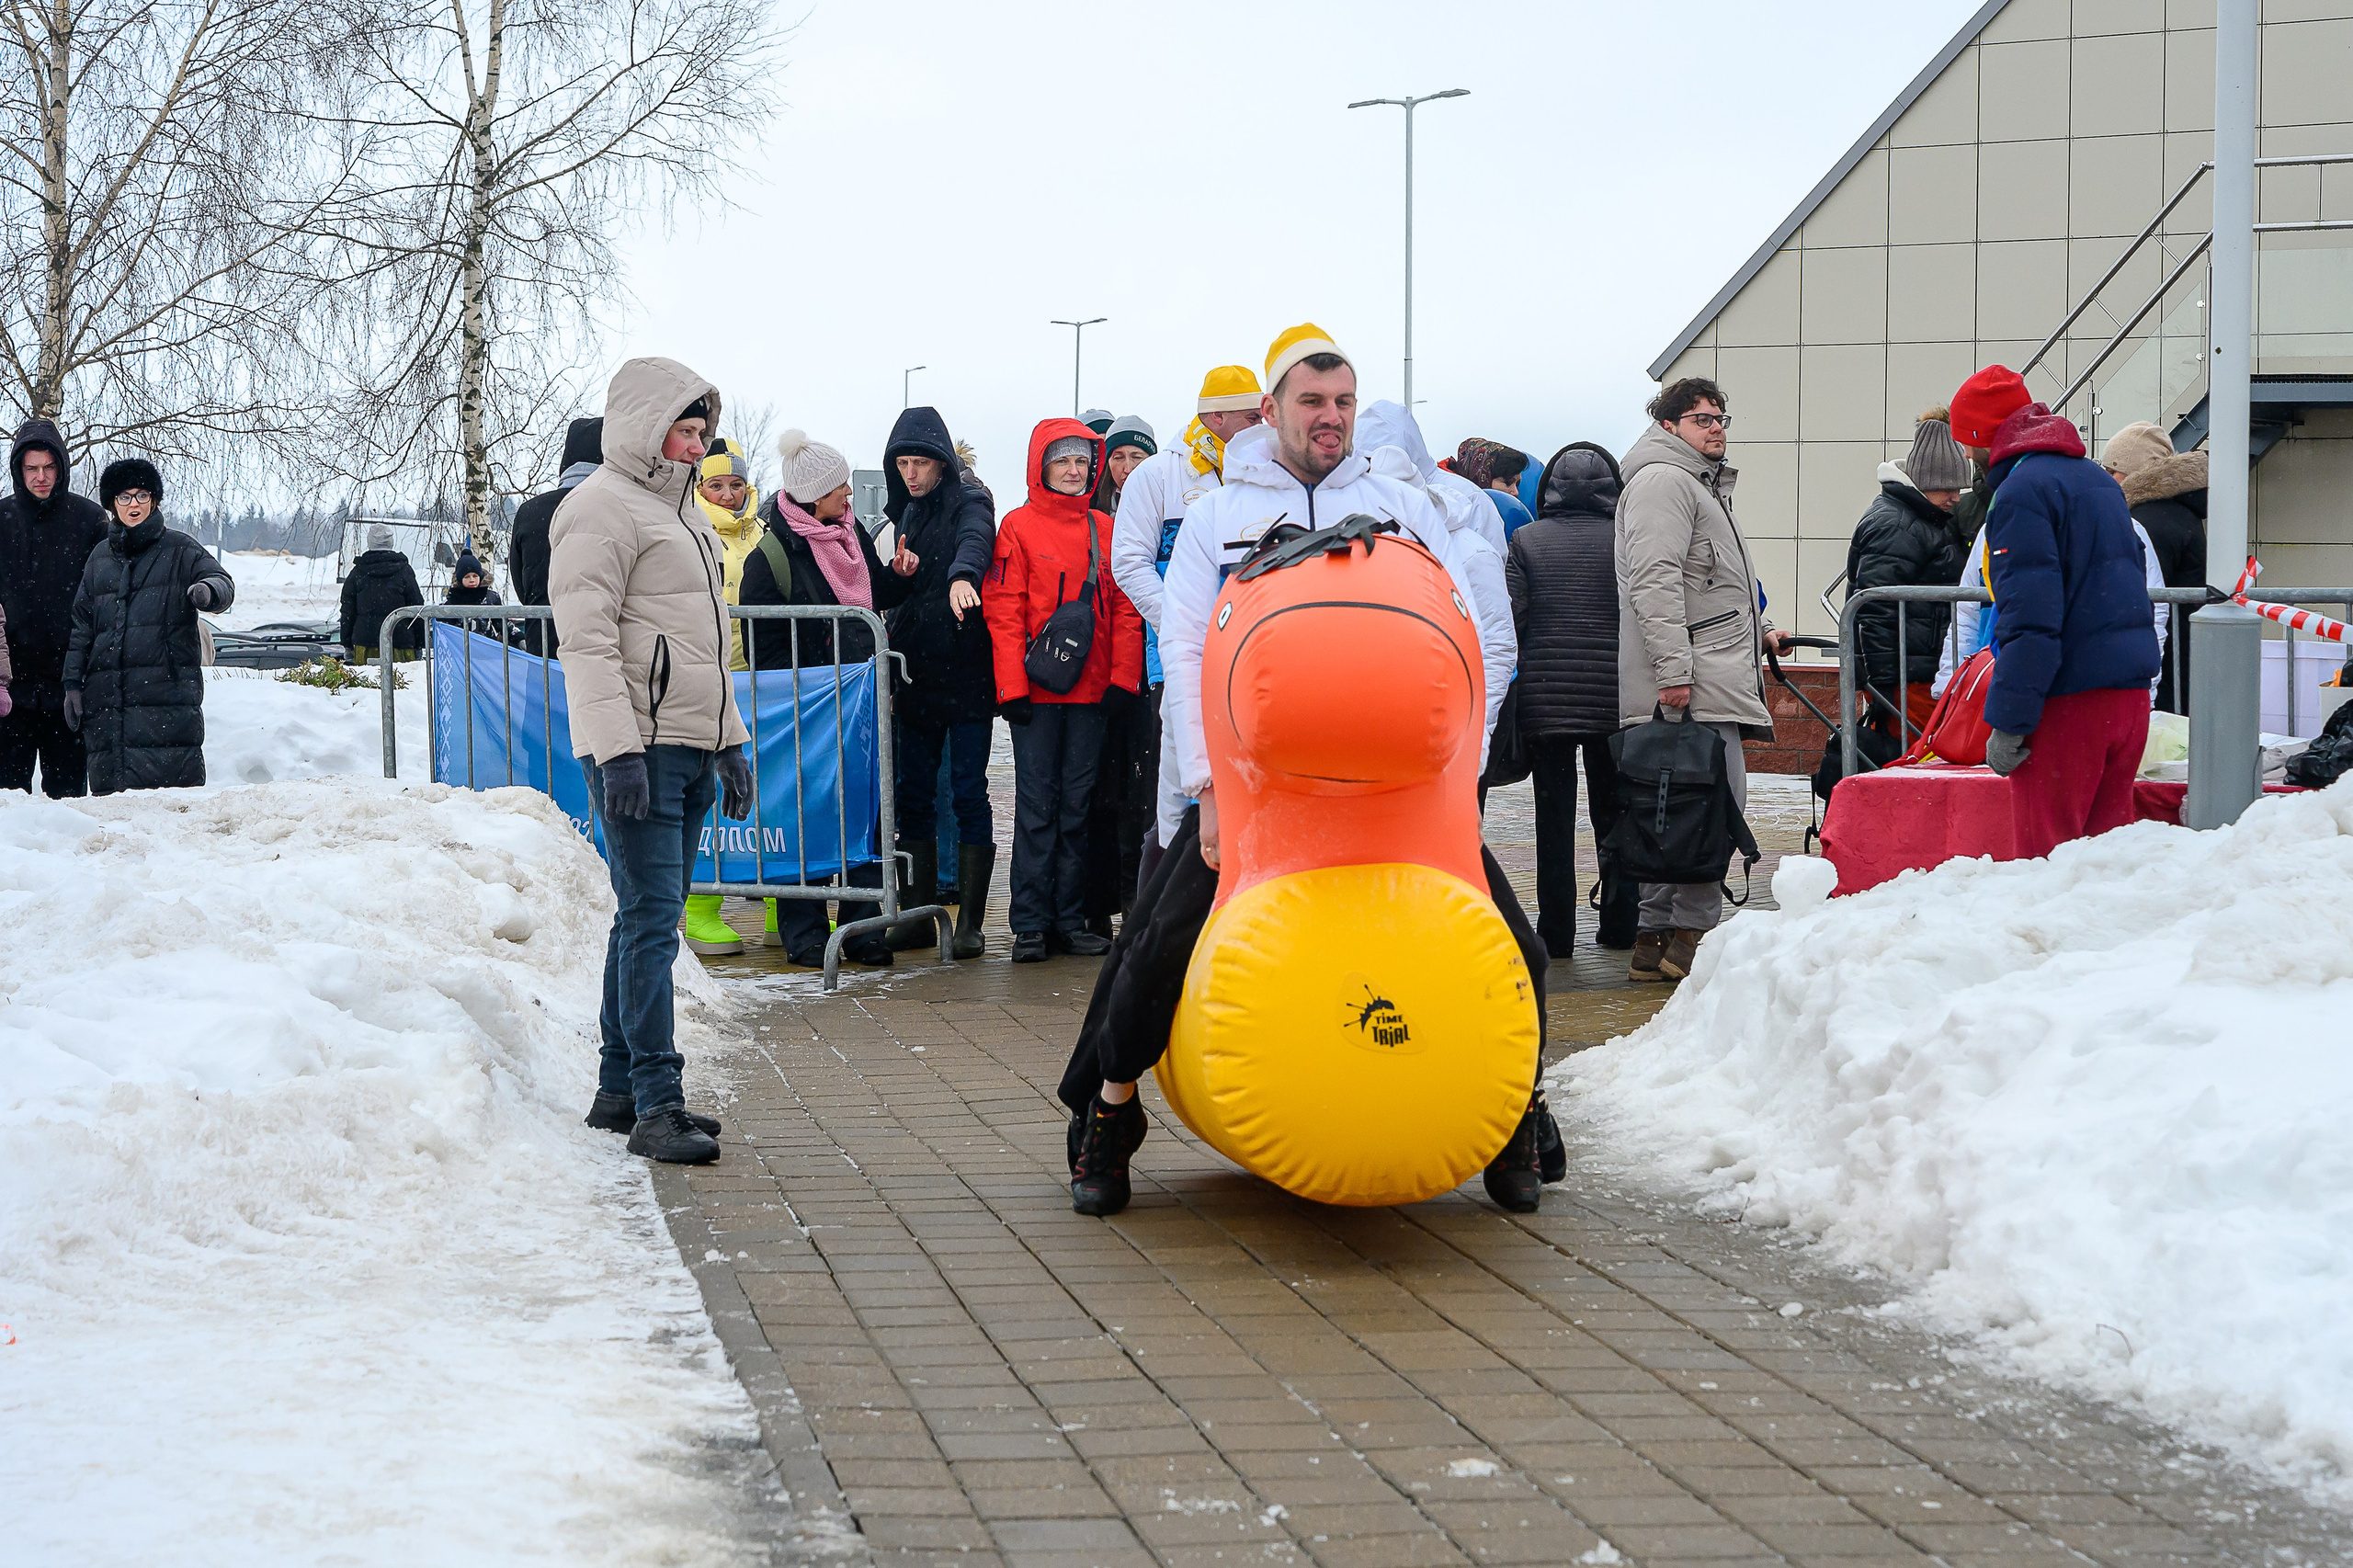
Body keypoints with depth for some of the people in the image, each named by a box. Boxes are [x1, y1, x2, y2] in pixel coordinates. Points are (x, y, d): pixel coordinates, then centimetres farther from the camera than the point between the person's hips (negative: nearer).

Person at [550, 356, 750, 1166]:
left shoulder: (680, 507, 21)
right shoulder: (601, 509, -9)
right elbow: (587, 641, -17)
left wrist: (730, 738, 23)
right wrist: (619, 751, -23)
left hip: (691, 748, 9)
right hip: (638, 749, -9)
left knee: (648, 919, 11)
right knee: (652, 921, -11)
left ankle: (620, 1086, 17)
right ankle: (655, 1104, -12)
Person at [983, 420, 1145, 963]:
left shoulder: (1105, 530, 10)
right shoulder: (1019, 527, 0)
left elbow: (1124, 609, 10)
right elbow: (1004, 612, -5)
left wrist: (1123, 679, 0)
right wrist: (1013, 687, -12)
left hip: (1091, 690, 3)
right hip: (1037, 692, -3)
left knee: (1078, 804, 6)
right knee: (1037, 805, -3)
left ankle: (1070, 921, 10)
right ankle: (1030, 925, -1)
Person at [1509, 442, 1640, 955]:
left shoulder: (1526, 540, 0)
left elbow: (1511, 619, -4)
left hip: (1545, 697, 0)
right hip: (1614, 696, 0)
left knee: (1554, 816, 3)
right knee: (1615, 812, 11)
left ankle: (1556, 932, 3)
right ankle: (1620, 926, 15)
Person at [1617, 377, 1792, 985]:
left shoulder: (1703, 484, 28)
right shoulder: (1662, 480, -8)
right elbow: (1656, 580, -18)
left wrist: (1757, 630, 29)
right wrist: (1674, 669, -24)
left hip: (1713, 679, 11)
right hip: (1692, 684, -11)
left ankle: (1658, 937, 10)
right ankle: (1693, 935, -12)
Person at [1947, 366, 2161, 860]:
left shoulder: (2021, 491, -12)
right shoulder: (2097, 478, 17)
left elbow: (2028, 619, -20)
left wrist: (2007, 721, -18)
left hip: (2067, 704, -9)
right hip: (2130, 696, 9)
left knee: (2045, 856, -4)